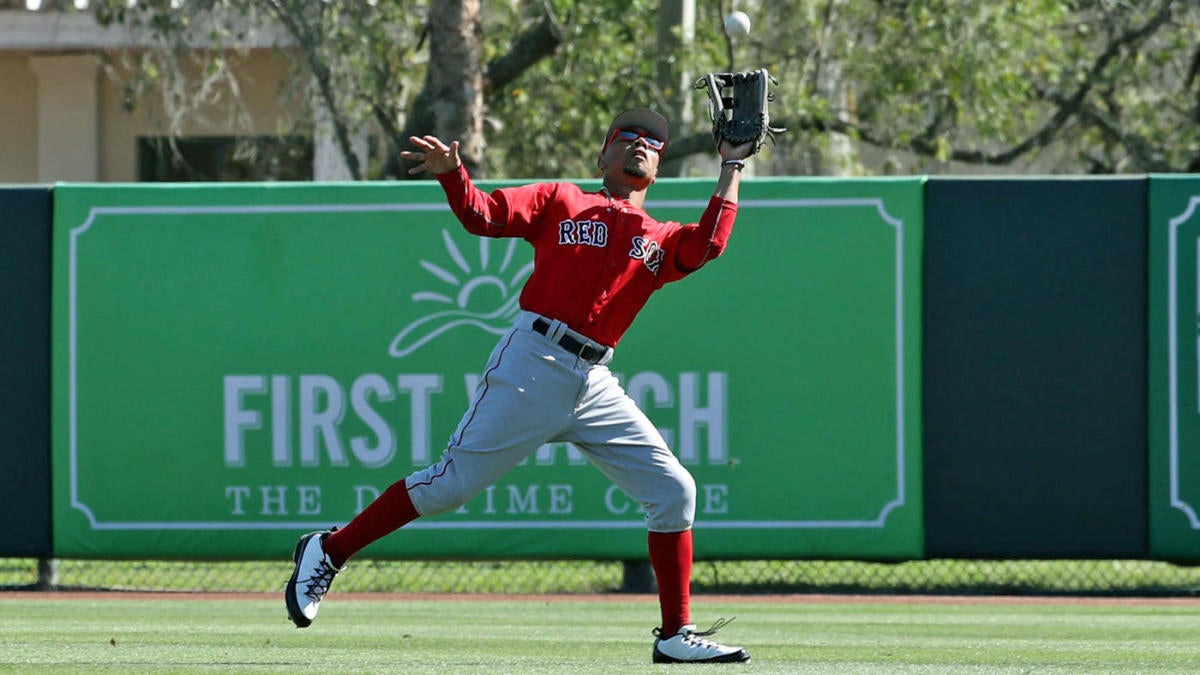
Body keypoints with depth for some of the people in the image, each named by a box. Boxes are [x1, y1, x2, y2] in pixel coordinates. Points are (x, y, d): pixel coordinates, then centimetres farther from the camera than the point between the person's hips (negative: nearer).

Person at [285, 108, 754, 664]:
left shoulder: (662, 241, 16)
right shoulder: (560, 201, 10)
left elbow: (707, 245, -5)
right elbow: (481, 215, 2)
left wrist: (731, 169, 3)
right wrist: (451, 173, -17)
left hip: (596, 387, 5)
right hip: (533, 365, -5)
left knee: (674, 491, -1)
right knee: (451, 484, -7)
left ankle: (675, 636, 6)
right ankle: (329, 551, 7)